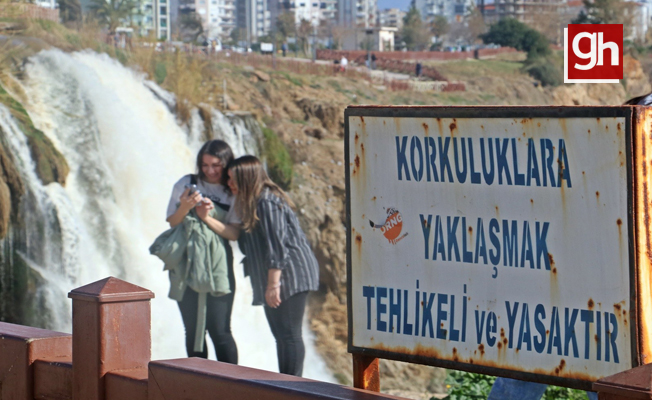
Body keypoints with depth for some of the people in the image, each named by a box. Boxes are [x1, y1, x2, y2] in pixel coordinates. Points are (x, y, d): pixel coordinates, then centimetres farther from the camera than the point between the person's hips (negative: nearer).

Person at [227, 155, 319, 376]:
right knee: (281, 334, 13)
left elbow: (277, 246, -21)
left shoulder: (267, 203, -17)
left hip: (290, 275, -11)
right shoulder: (253, 202, 16)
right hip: (275, 278, 11)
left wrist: (273, 284, -21)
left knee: (289, 334, -9)